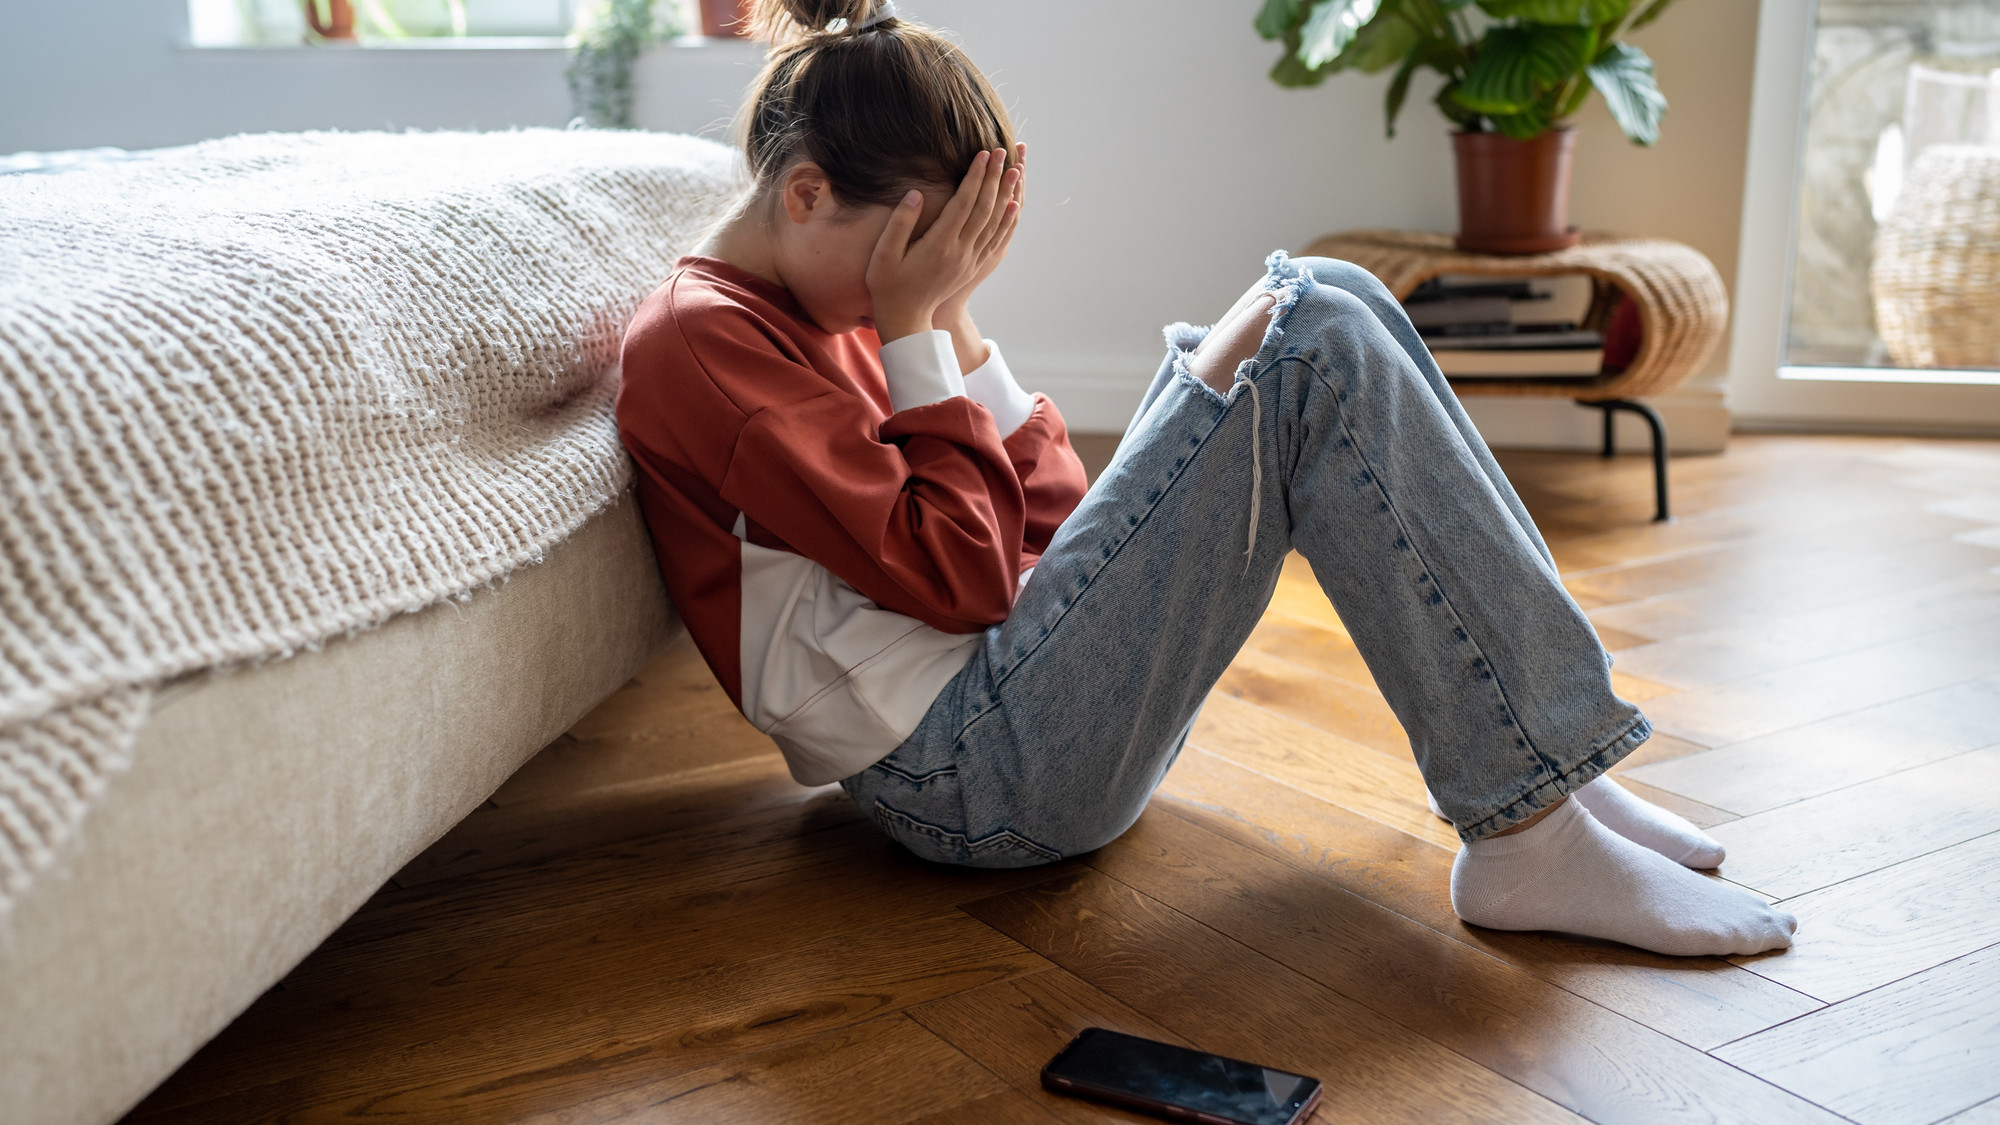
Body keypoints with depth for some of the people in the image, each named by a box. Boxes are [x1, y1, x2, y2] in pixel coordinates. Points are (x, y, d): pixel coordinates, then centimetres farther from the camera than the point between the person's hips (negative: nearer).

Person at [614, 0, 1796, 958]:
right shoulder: (698, 340, -10)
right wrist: (915, 330, -10)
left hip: (1022, 693, 10)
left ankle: (1545, 755, -3)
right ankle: (1531, 839, -16)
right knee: (1313, 345, -17)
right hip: (978, 774, -9)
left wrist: (954, 317, 5)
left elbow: (1048, 523, 13)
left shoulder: (829, 314, 18)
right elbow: (956, 579, -16)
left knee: (1322, 302, 1)